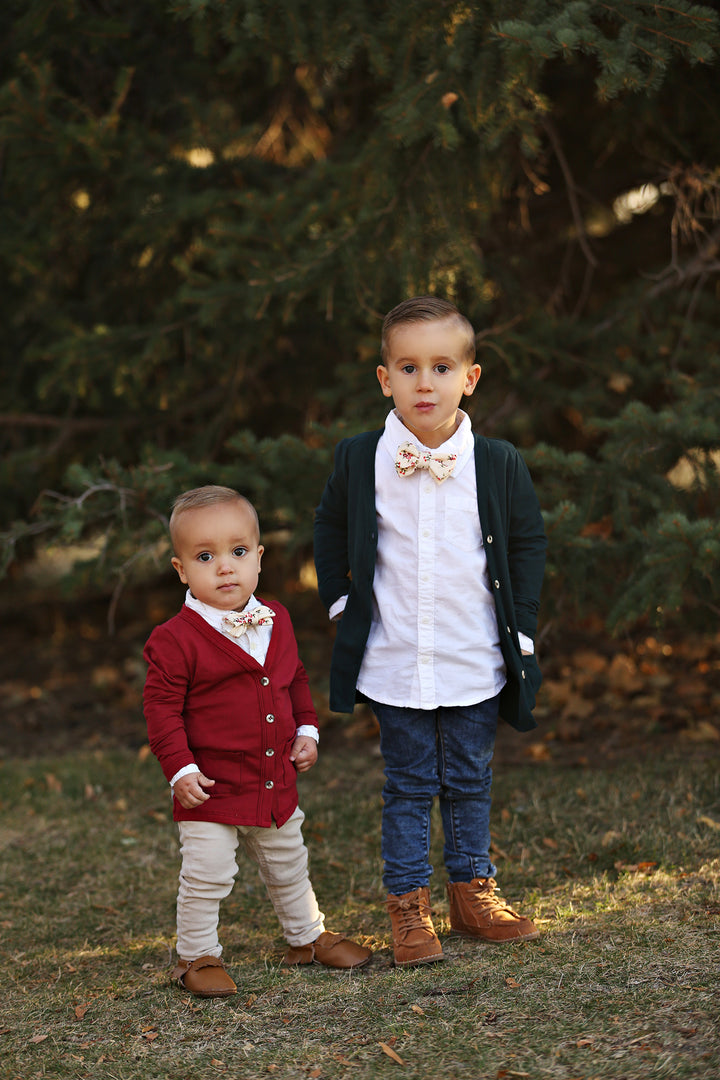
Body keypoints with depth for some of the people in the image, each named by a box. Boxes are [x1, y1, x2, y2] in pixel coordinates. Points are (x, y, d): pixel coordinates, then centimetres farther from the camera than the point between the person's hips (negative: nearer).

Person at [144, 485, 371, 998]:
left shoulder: (275, 620, 4)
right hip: (211, 787, -6)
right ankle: (198, 956, 16)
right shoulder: (176, 639, -17)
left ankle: (308, 936, 40)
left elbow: (295, 679, 18)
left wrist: (307, 730, 8)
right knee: (207, 876, -3)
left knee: (289, 866, 21)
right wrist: (181, 769, -20)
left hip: (277, 783, 6)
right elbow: (162, 707, -14)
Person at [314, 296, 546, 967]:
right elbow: (329, 530, 13)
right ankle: (408, 904, 15)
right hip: (395, 661, -1)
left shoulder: (498, 465, -4)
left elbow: (528, 541, 8)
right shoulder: (358, 461, -5)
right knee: (408, 786, 6)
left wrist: (521, 628, 5)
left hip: (476, 661, 1)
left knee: (469, 781, 13)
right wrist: (341, 602, 6)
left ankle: (472, 891, 27)